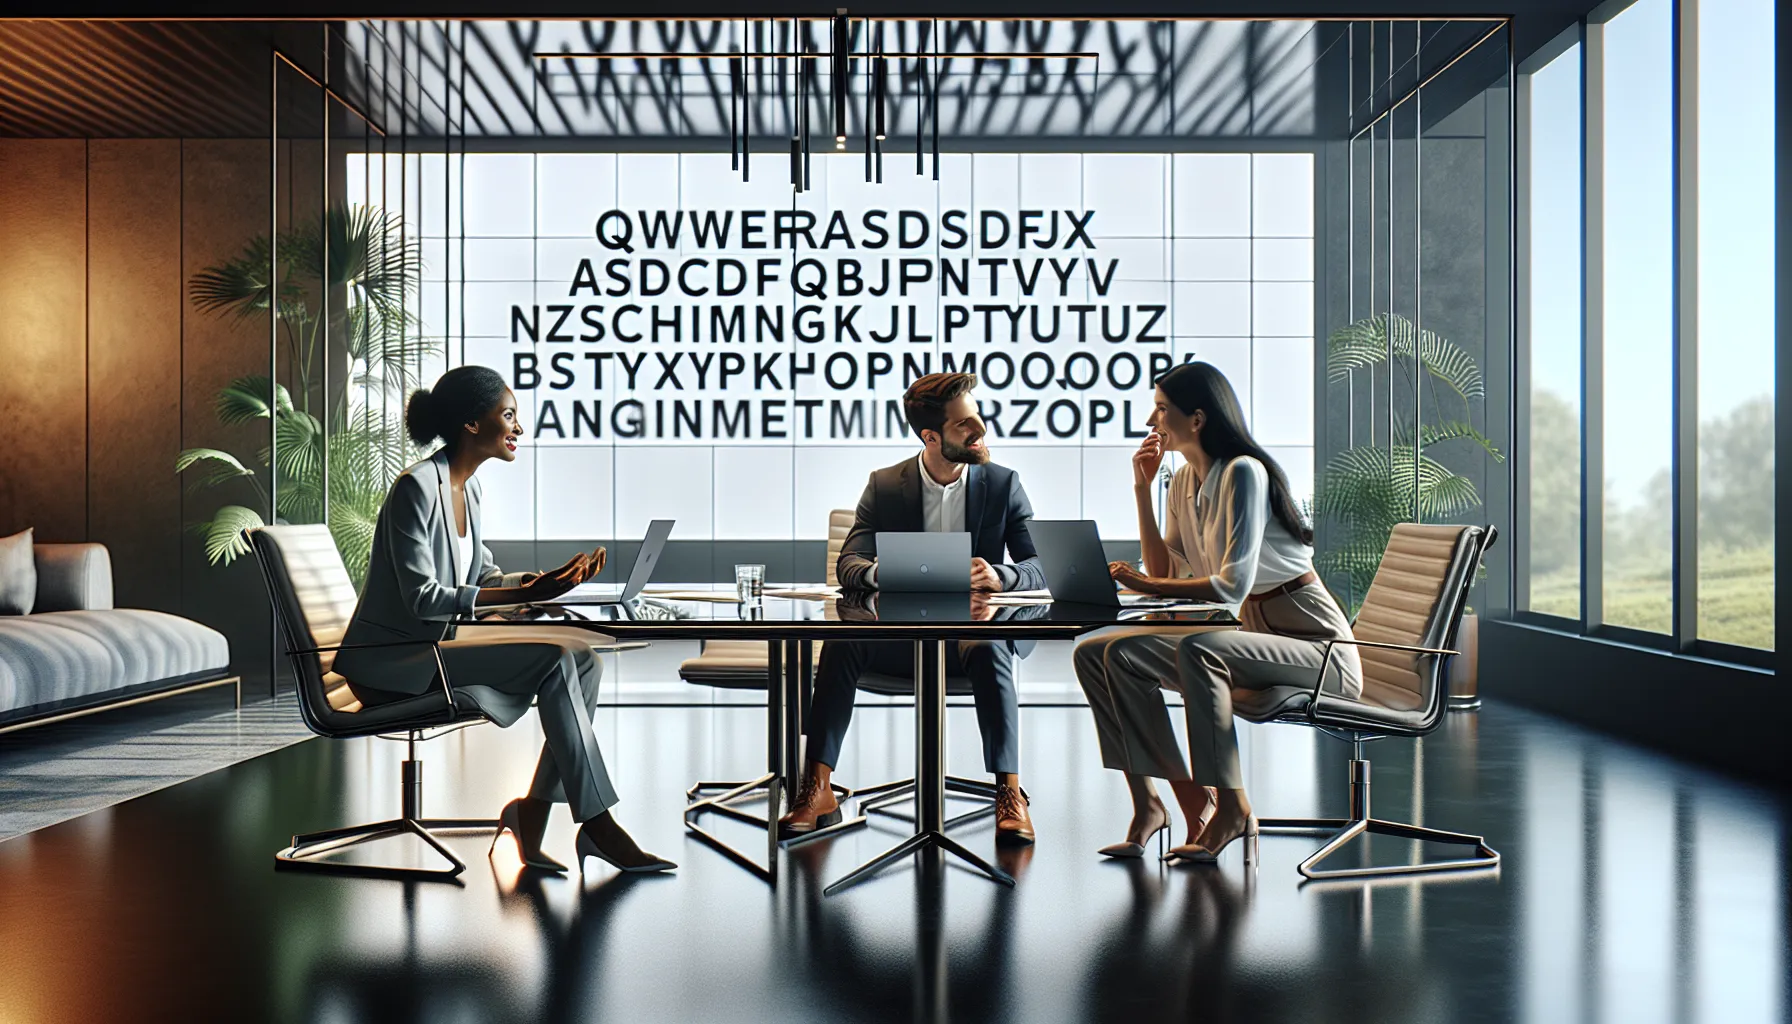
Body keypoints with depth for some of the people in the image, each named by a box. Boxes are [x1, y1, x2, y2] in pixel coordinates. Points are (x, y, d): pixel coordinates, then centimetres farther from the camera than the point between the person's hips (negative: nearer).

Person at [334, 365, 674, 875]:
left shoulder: (466, 488, 10)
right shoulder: (416, 487, -17)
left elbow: (481, 575, 15)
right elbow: (422, 599, -23)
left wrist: (544, 581, -4)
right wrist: (522, 594, -27)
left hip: (439, 645, 9)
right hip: (392, 658, -9)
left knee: (584, 657, -9)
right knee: (552, 657, -24)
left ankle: (533, 815, -8)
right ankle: (597, 824, -19)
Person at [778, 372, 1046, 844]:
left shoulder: (1003, 484, 4)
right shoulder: (884, 486, 5)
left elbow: (1037, 569, -2)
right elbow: (848, 565, -4)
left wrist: (999, 575, -27)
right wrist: (877, 572, -30)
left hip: (973, 632, -1)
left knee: (990, 650, -36)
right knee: (841, 642, -28)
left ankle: (1009, 793, -34)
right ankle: (817, 791, -25)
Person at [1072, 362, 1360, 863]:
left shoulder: (1242, 473, -17)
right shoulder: (1185, 480, 10)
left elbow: (1233, 585, -25)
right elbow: (1165, 572, 8)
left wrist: (1145, 586, -16)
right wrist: (1142, 490, 5)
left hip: (1318, 648, -9)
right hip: (1253, 636, 9)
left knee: (1195, 648, -38)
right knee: (1099, 652, -5)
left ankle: (1231, 807, -23)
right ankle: (1148, 802, -6)